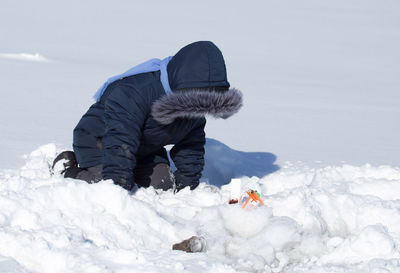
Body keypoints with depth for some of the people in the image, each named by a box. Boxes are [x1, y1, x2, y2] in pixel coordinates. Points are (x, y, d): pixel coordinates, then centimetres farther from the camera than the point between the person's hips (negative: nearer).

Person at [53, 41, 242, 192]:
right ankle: (69, 170, 3)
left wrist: (186, 186, 0)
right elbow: (119, 147, -40)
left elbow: (192, 148, 3)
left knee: (164, 187, -8)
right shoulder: (133, 93, -40)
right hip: (98, 139, -7)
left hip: (147, 149, 7)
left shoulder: (195, 104, -13)